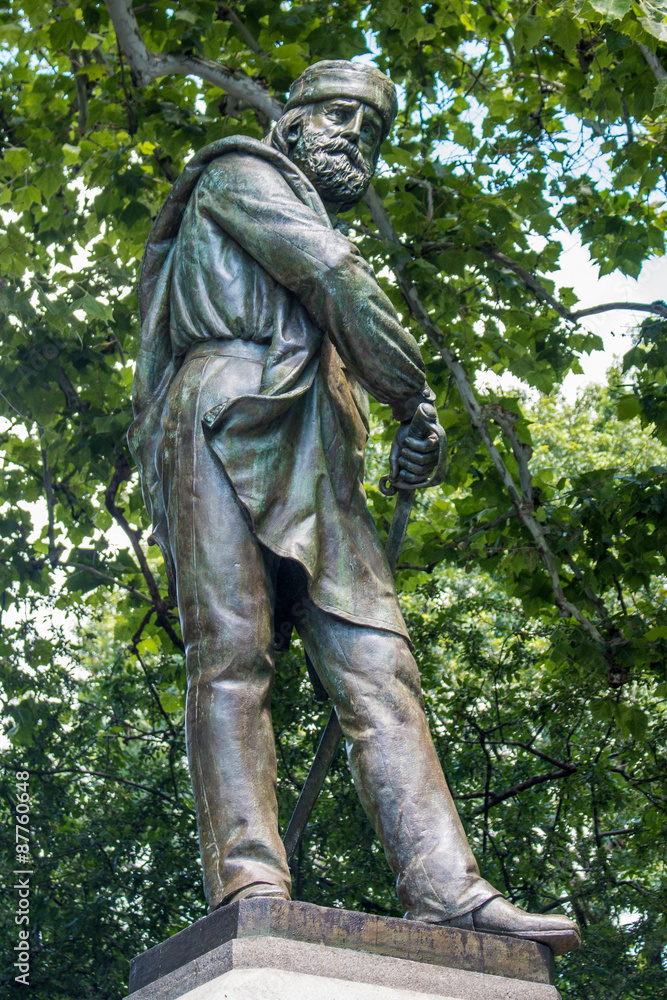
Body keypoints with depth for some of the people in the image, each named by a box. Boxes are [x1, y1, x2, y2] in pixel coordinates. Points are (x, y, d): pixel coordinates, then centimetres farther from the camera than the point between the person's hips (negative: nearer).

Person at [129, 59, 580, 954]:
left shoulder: (318, 236, 40)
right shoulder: (241, 171, 17)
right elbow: (335, 278, 1)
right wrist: (419, 399, 2)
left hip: (313, 462, 7)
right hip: (226, 421, -7)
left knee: (378, 664, -11)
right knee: (232, 652, -18)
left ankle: (447, 890, -22)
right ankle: (248, 886, -27)